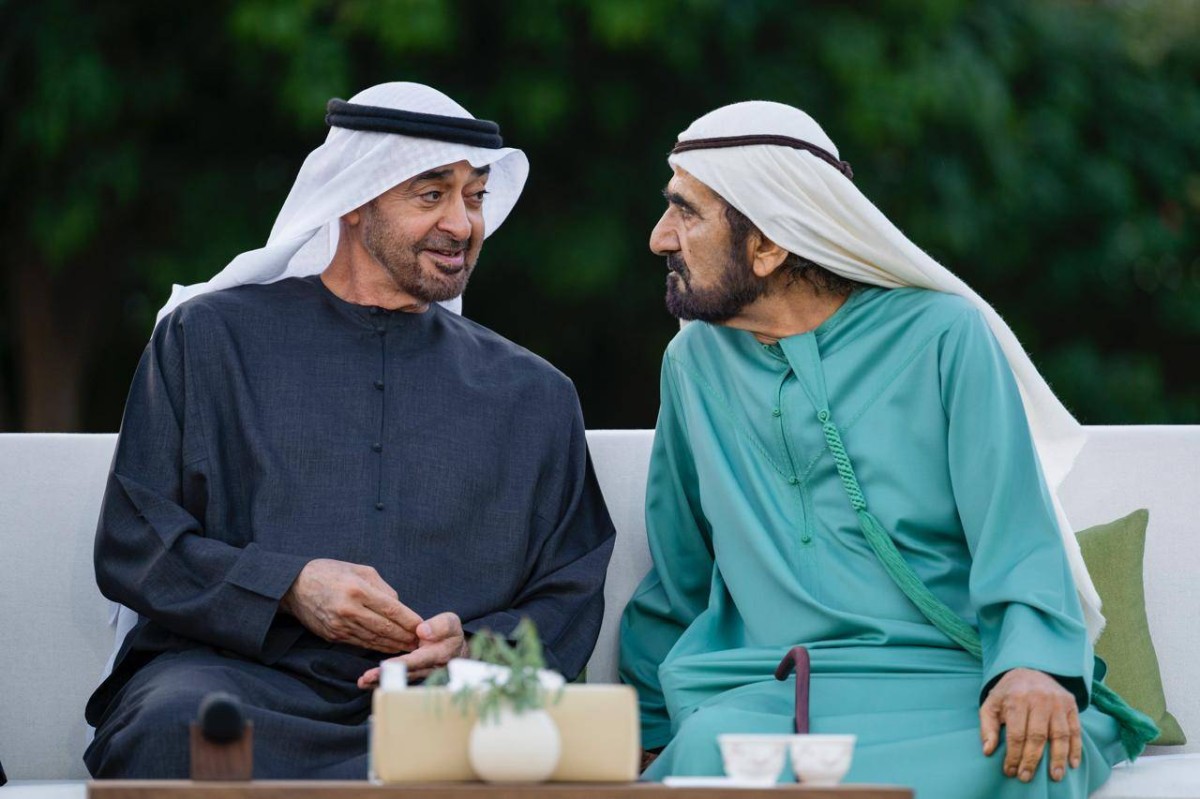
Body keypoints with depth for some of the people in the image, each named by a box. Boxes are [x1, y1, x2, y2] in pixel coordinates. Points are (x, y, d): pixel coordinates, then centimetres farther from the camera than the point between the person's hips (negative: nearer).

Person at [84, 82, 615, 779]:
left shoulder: (535, 395, 21)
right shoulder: (209, 338, 14)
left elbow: (568, 599, 16)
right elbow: (132, 546, 8)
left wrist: (471, 650, -6)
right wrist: (288, 587, -9)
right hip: (235, 673, 0)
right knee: (176, 723, -39)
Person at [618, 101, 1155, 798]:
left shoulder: (943, 336, 3)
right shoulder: (695, 362, 16)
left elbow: (1018, 538, -4)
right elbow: (677, 579, 26)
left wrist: (1033, 665, -23)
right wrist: (650, 732, 21)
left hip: (945, 688, -1)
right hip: (763, 696, 2)